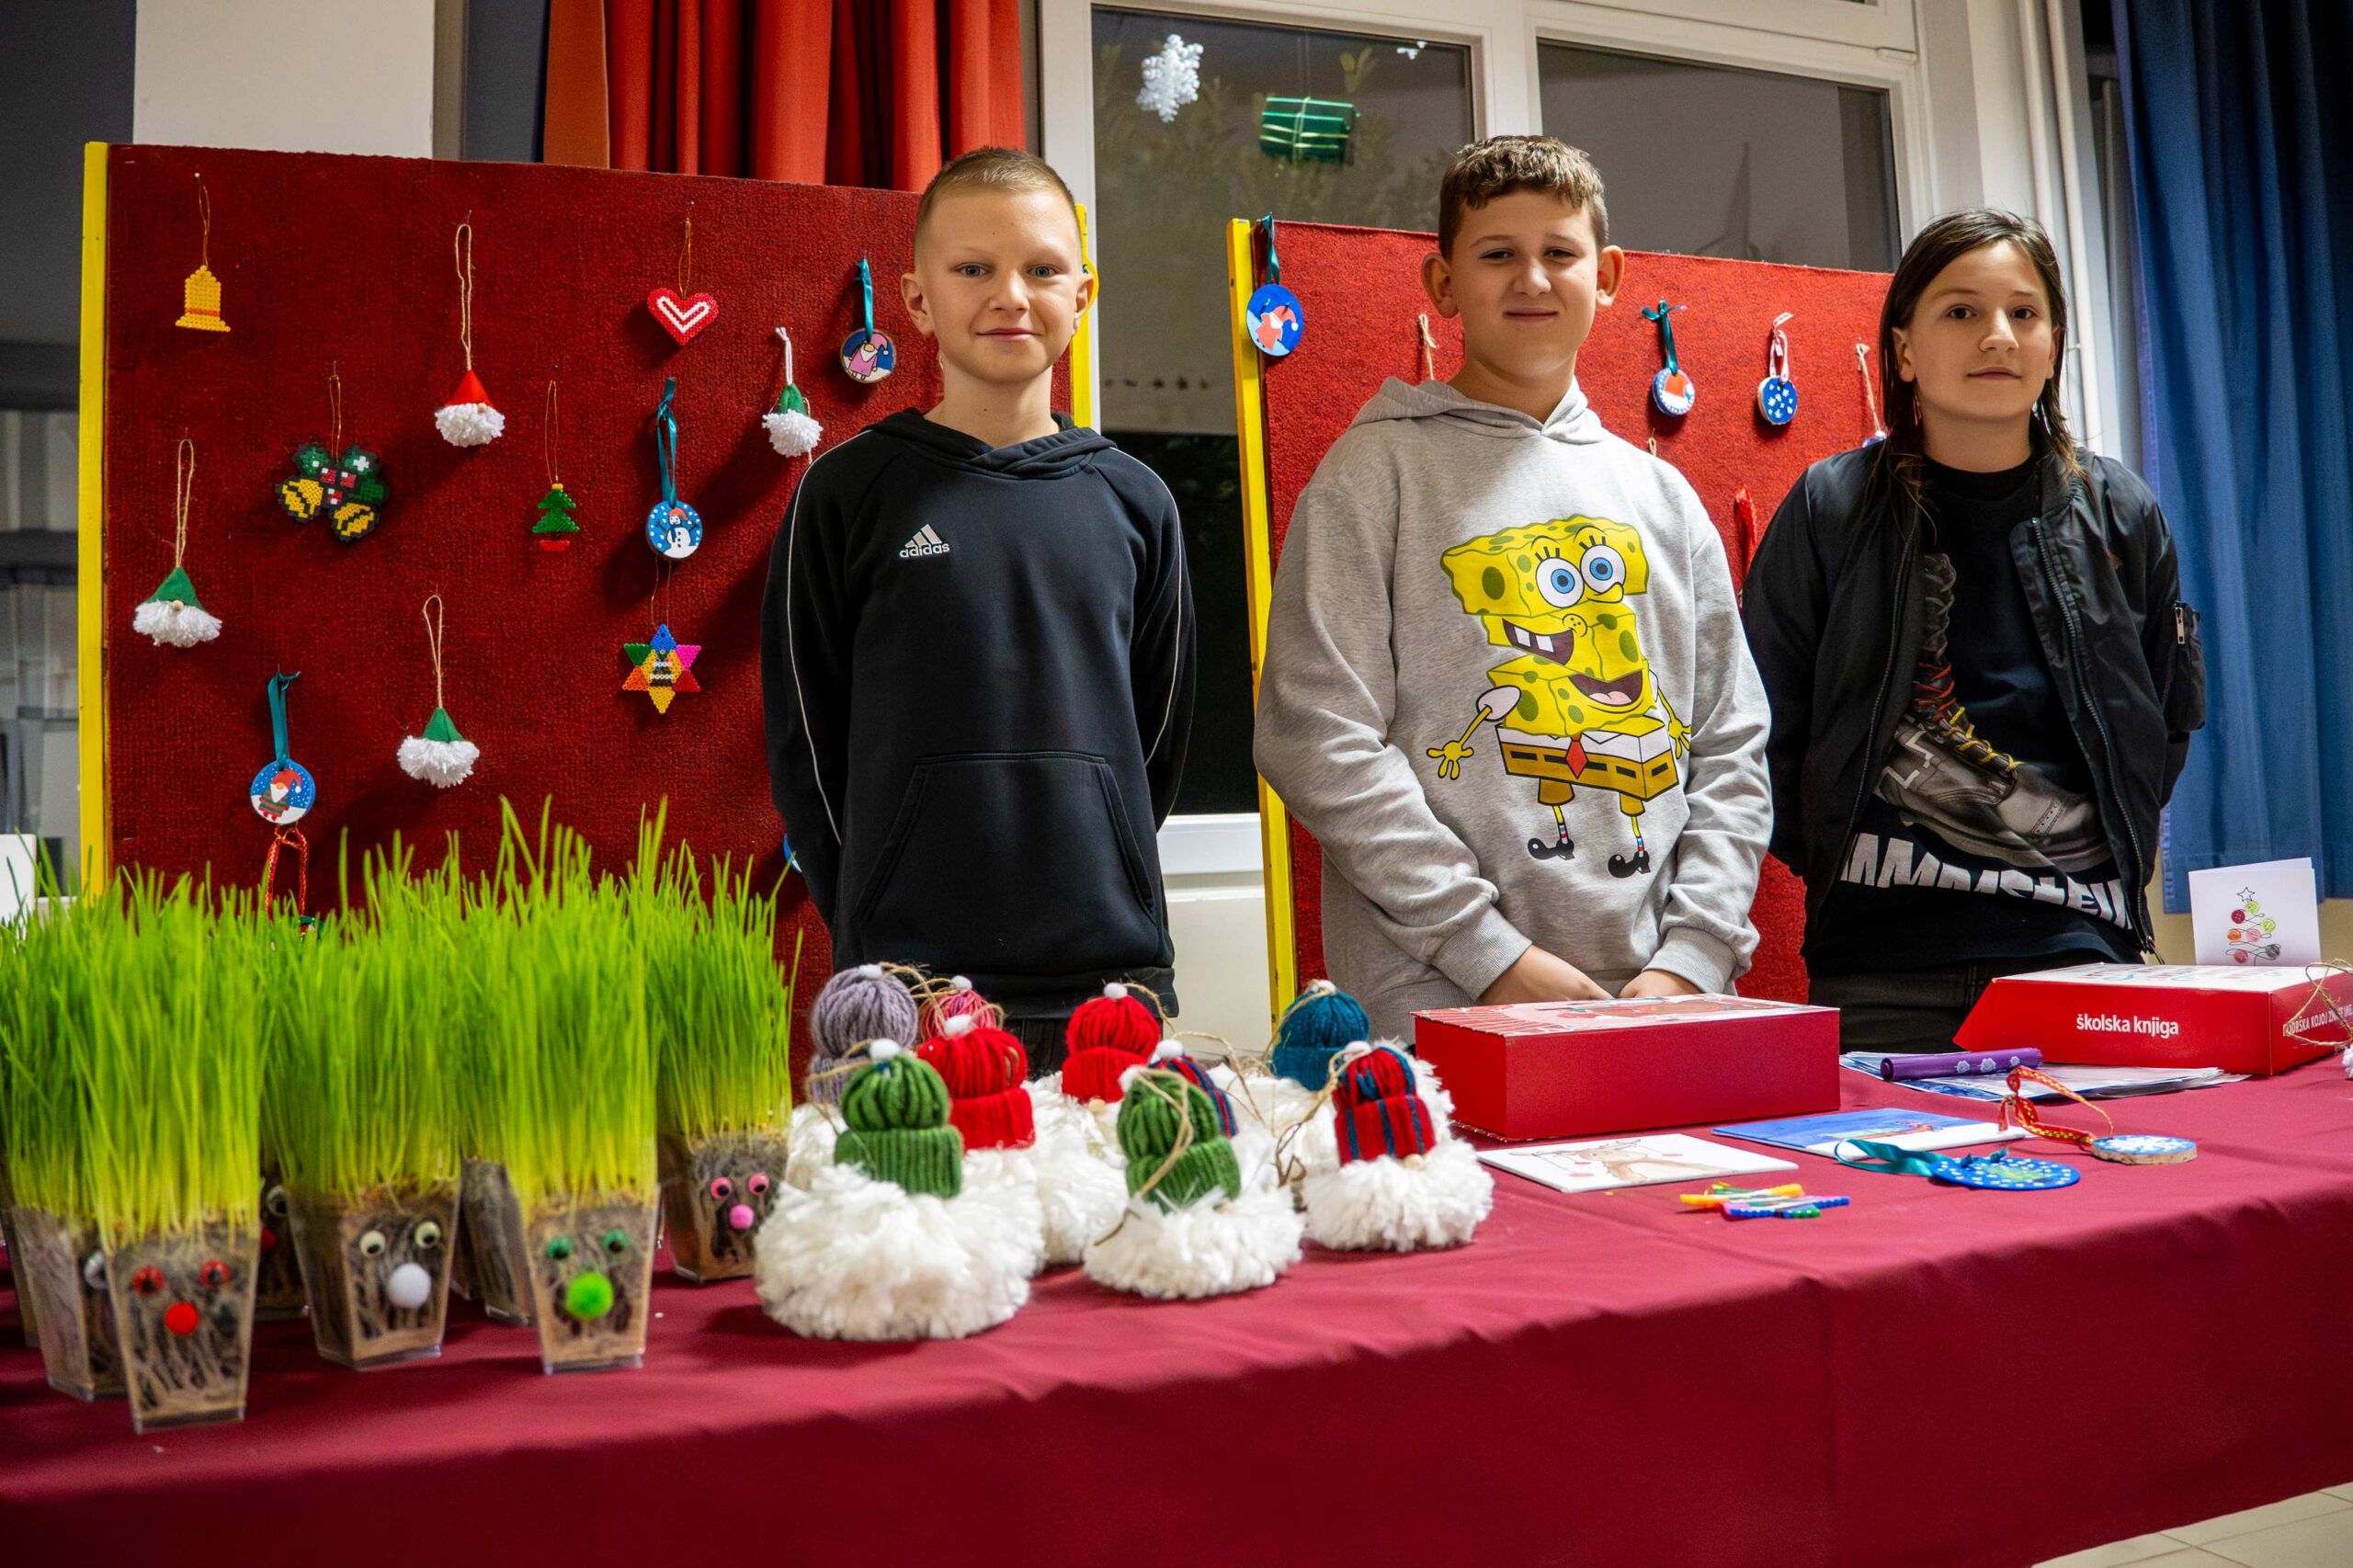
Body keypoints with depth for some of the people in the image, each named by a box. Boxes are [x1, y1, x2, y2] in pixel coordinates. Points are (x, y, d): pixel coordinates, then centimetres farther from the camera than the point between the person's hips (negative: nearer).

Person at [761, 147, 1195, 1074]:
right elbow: (805, 741, 3)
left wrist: (1101, 900, 8)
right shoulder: (851, 492, 0)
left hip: (1112, 975, 3)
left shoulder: (1133, 501, 7)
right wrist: (880, 923, 1)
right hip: (908, 988, -2)